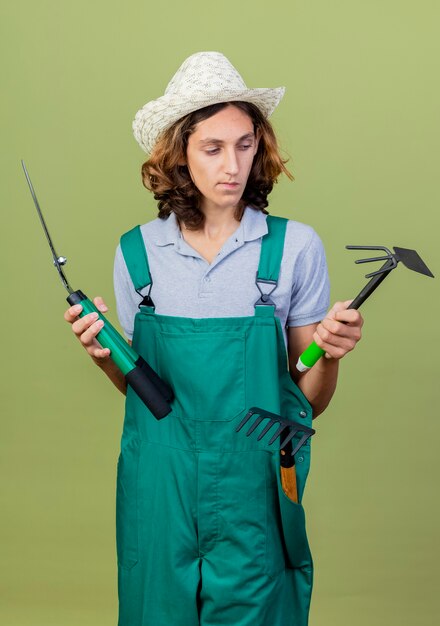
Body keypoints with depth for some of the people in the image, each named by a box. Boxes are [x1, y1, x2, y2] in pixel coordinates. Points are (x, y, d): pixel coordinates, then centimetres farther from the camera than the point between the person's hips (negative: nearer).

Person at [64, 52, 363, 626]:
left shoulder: (295, 246, -5)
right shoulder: (138, 251, 0)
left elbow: (309, 402, 0)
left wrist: (330, 355, -19)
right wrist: (105, 356, -8)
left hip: (254, 488, -1)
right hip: (159, 486, 2)